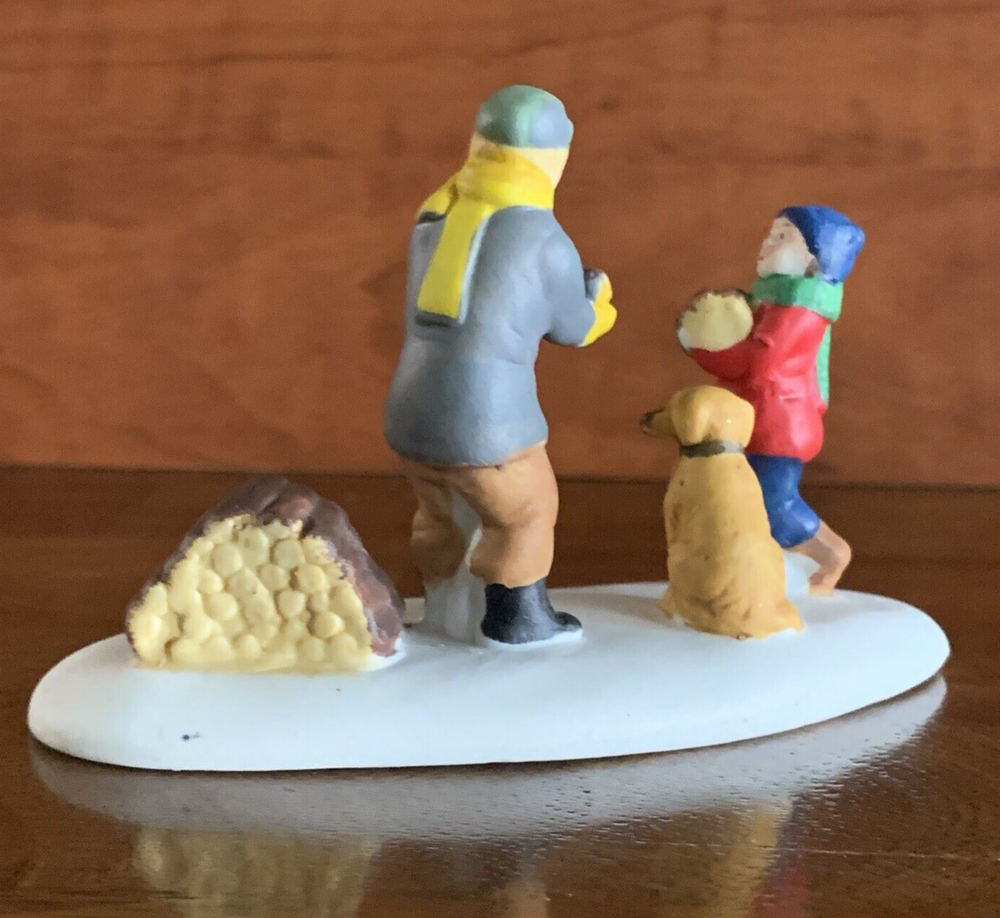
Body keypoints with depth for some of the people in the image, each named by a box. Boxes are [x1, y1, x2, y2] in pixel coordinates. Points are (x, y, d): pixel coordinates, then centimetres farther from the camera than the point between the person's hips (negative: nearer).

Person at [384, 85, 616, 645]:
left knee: (440, 517, 29)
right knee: (524, 516, 21)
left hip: (411, 416, 6)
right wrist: (597, 291, 29)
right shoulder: (543, 238, -8)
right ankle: (519, 618, 29)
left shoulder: (434, 218, 9)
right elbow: (574, 327, 7)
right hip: (485, 423, -6)